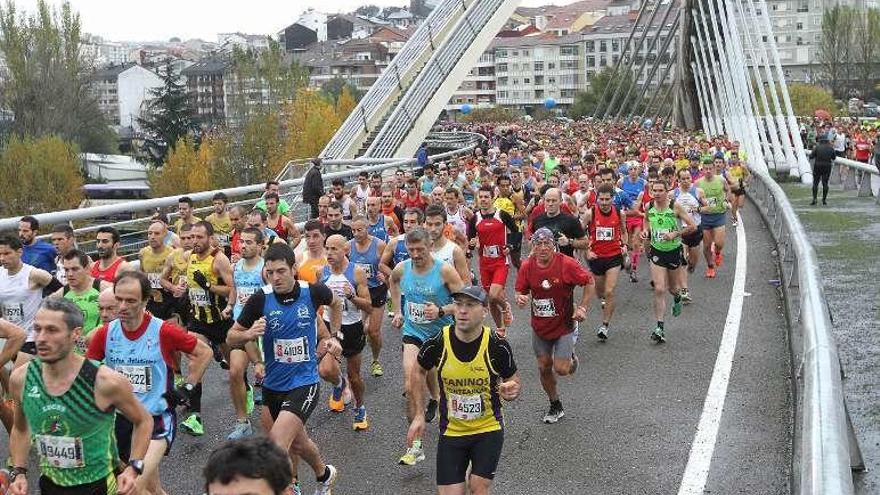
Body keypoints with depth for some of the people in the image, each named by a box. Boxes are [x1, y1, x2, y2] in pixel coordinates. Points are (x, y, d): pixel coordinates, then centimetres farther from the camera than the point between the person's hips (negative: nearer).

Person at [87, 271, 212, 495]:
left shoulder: (163, 331, -14)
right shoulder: (106, 334, -4)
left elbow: (204, 352, 0)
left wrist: (187, 388, -2)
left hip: (157, 418, -4)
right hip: (120, 419, 4)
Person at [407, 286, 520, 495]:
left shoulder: (498, 346, -16)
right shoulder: (437, 343, -15)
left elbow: (513, 381, 1)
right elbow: (418, 372, 6)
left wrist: (510, 391, -23)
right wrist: (418, 415, 3)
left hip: (489, 429, -1)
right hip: (451, 431, 1)